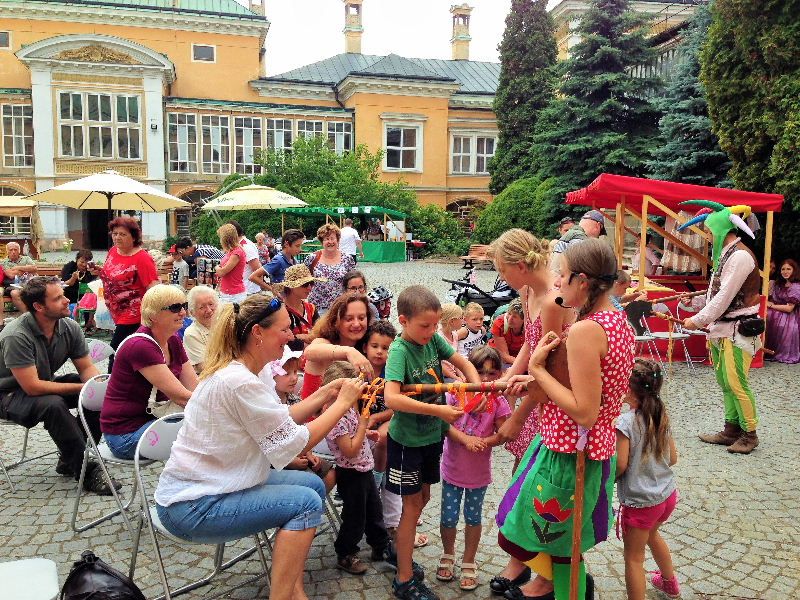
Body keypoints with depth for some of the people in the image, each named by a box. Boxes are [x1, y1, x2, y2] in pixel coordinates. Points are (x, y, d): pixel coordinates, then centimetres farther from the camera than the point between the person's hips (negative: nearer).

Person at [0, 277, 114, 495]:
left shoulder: (70, 327, -10)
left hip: (47, 384, 7)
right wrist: (81, 388, -28)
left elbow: (86, 367, -3)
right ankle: (87, 472, -25)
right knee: (53, 405, -36)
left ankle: (70, 459, 0)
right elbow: (33, 387, -31)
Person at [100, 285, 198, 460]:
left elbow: (196, 387, -1)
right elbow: (181, 397, -27)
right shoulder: (140, 346, -23)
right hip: (125, 433, -8)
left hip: (153, 417, 8)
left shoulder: (173, 341, 4)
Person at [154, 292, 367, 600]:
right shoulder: (241, 383, -27)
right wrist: (342, 403, -12)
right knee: (306, 502, -15)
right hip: (190, 507, -10)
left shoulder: (235, 371, 4)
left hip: (204, 483, 10)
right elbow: (297, 442, -21)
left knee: (313, 484, 7)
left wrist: (324, 394, 1)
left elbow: (281, 421, 7)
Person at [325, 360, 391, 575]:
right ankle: (345, 555, 28)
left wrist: (367, 433, 2)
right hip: (351, 474, -9)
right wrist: (363, 426, -25)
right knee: (355, 517, 8)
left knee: (374, 509, 22)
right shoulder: (336, 418, -28)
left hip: (364, 469, 9)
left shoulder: (350, 408, 1)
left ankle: (381, 546, 39)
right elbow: (350, 451, -28)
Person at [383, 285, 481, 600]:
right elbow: (391, 398, -36)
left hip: (432, 435, 6)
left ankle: (403, 553, 39)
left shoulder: (433, 339, -5)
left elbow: (465, 364, 4)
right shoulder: (400, 350, -24)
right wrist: (438, 410, -36)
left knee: (422, 498, 19)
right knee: (412, 504, 2)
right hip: (407, 439, -6)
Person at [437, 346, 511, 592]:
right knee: (448, 516, 10)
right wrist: (465, 439, -27)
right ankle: (448, 555, 37)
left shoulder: (498, 402, -10)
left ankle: (468, 562, 34)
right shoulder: (456, 393, -12)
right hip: (453, 468, 0)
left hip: (478, 472, 0)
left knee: (473, 517, 15)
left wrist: (483, 442, -24)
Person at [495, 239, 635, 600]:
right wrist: (536, 380, 5)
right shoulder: (619, 321, 3)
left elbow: (584, 412, -27)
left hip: (567, 455, -9)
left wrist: (538, 370, -18)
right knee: (565, 542, 26)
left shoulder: (584, 331, -26)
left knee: (517, 532, 12)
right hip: (598, 449, 9)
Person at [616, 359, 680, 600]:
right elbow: (673, 457, 5)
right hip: (668, 494, 8)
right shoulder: (661, 416, -3)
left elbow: (620, 464, -22)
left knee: (633, 557, 8)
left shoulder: (626, 422, -24)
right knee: (652, 534, 34)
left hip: (640, 502, -8)